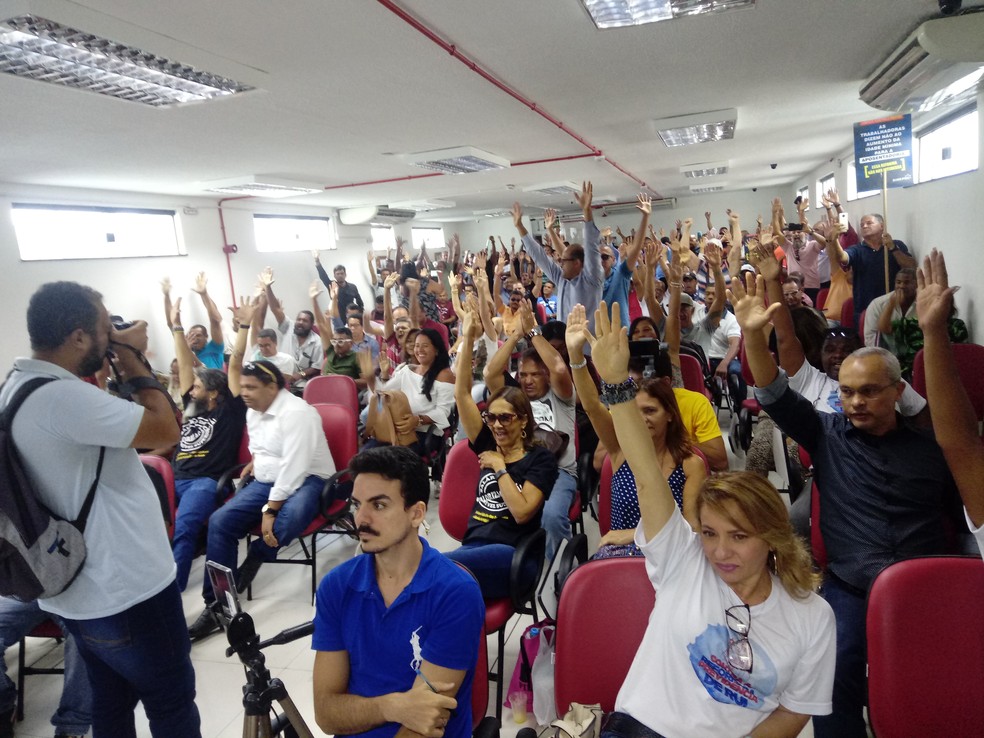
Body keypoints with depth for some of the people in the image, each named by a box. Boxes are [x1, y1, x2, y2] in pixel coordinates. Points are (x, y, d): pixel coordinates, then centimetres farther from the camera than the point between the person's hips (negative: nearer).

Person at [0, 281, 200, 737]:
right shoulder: (64, 396, -27)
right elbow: (165, 430, -24)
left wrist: (120, 366, 6)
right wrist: (133, 360, -13)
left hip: (75, 590, 10)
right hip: (126, 591, -10)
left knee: (110, 701, 23)